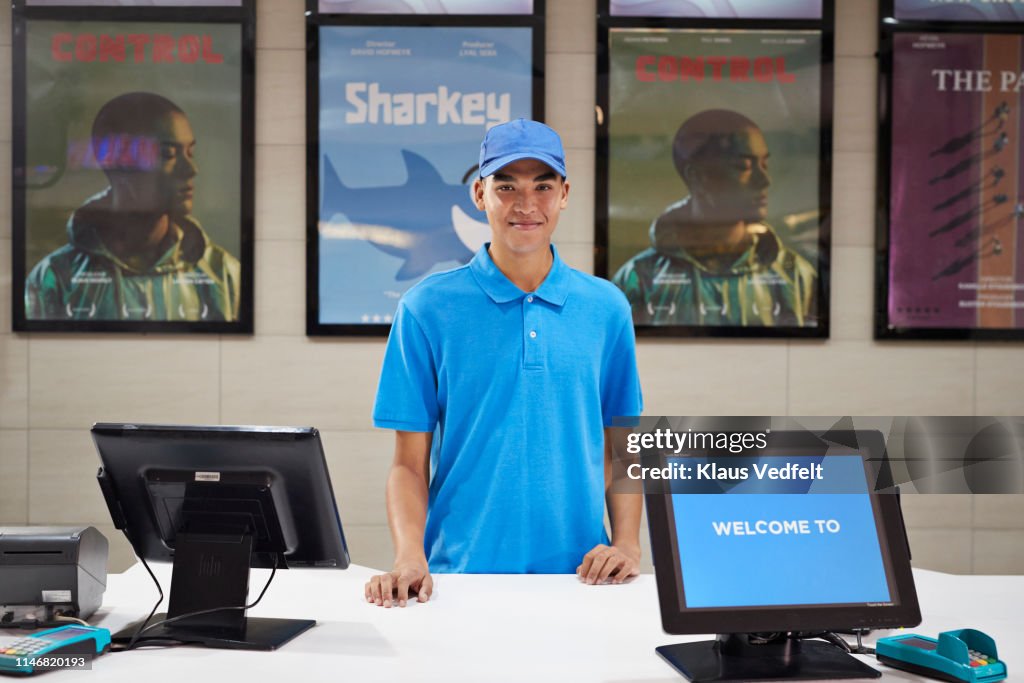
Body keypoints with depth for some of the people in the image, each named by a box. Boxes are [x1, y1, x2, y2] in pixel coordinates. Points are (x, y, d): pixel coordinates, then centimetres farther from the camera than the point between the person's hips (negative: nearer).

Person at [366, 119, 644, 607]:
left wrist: (627, 543, -1)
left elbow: (619, 446, 13)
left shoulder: (606, 307, 7)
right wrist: (410, 557, -13)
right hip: (460, 572, -1)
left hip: (577, 574, 2)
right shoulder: (427, 308, 1)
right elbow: (410, 463, 1)